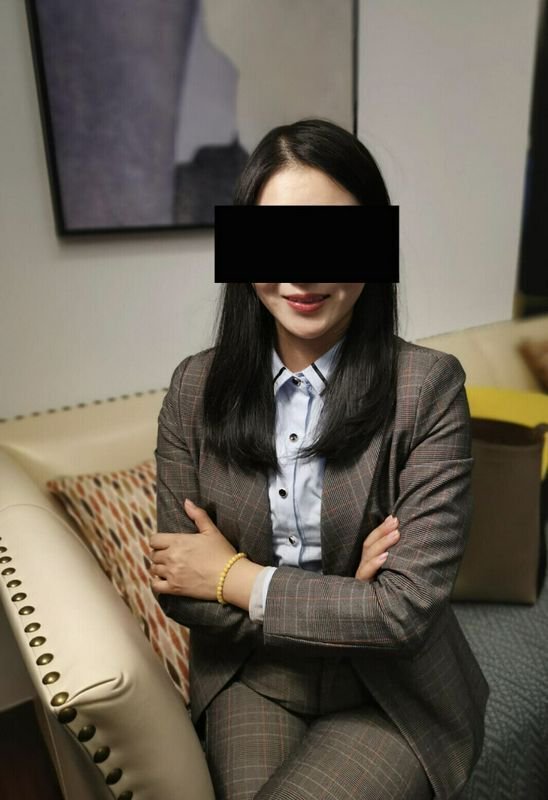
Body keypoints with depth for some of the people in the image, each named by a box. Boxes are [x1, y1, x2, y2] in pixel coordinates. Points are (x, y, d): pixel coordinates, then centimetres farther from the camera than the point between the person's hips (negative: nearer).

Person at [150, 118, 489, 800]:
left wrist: (238, 579, -14)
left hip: (393, 696, -1)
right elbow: (176, 587, -6)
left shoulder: (428, 386, -17)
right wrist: (340, 602, -16)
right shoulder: (195, 388, -9)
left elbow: (408, 607, -18)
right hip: (253, 679, 2)